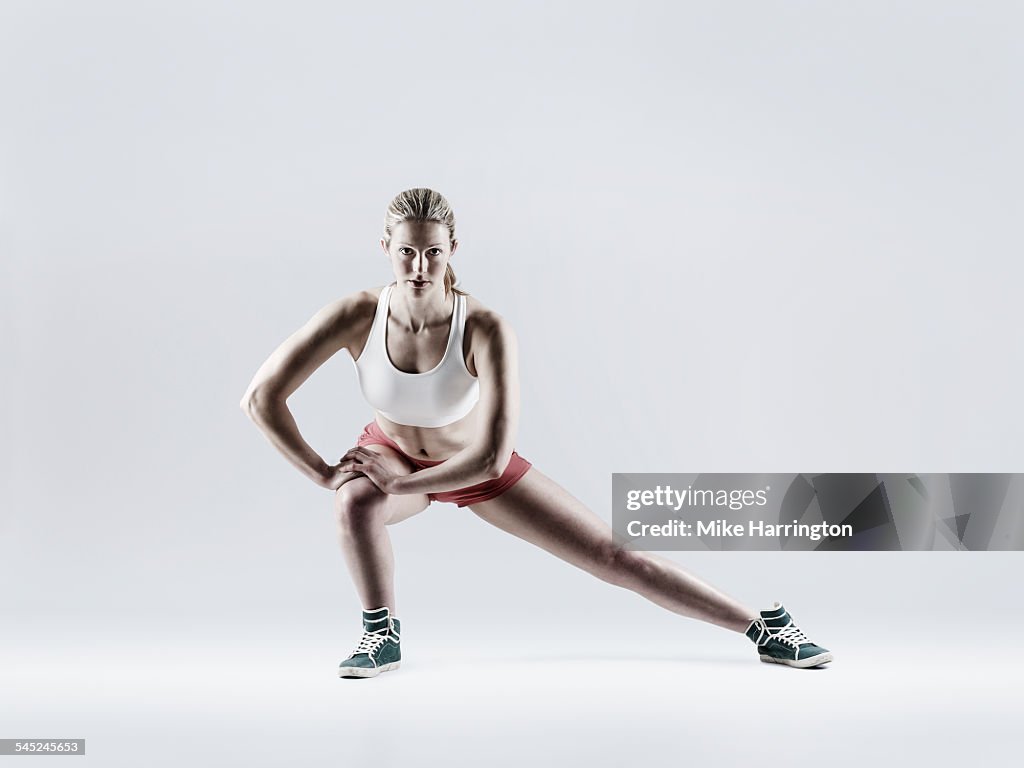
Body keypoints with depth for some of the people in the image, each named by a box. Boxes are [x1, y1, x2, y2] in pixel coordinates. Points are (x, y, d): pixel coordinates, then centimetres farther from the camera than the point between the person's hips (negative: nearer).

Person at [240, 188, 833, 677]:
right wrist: (324, 473, -23)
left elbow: (491, 456, -37)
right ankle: (382, 635, -9)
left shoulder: (486, 330, -35)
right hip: (388, 456, 1)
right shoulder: (358, 316, -29)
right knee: (355, 504, -37)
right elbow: (261, 396, -25)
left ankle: (765, 626, 12)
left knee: (613, 557, -1)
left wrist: (402, 484, -28)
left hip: (477, 468, -1)